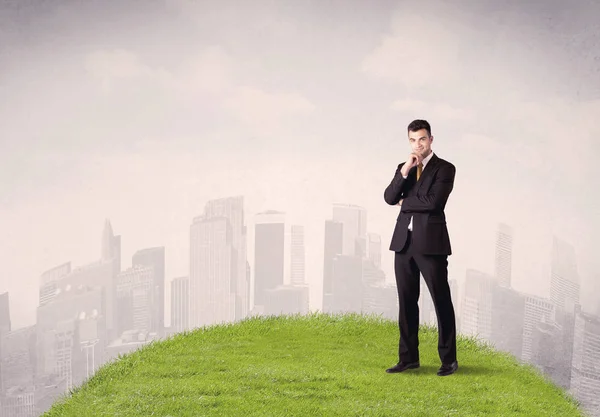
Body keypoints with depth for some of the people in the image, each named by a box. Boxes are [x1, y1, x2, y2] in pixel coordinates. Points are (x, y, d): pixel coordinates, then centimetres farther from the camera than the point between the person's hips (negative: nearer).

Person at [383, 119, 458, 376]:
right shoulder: (403, 168, 15)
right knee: (407, 302, 9)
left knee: (441, 301, 0)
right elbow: (389, 198, 1)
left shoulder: (444, 168, -2)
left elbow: (434, 201, -16)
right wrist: (405, 170, -10)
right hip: (403, 242, 5)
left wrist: (405, 202, -1)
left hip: (430, 242, -5)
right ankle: (408, 357, 17)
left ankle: (449, 359, 8)